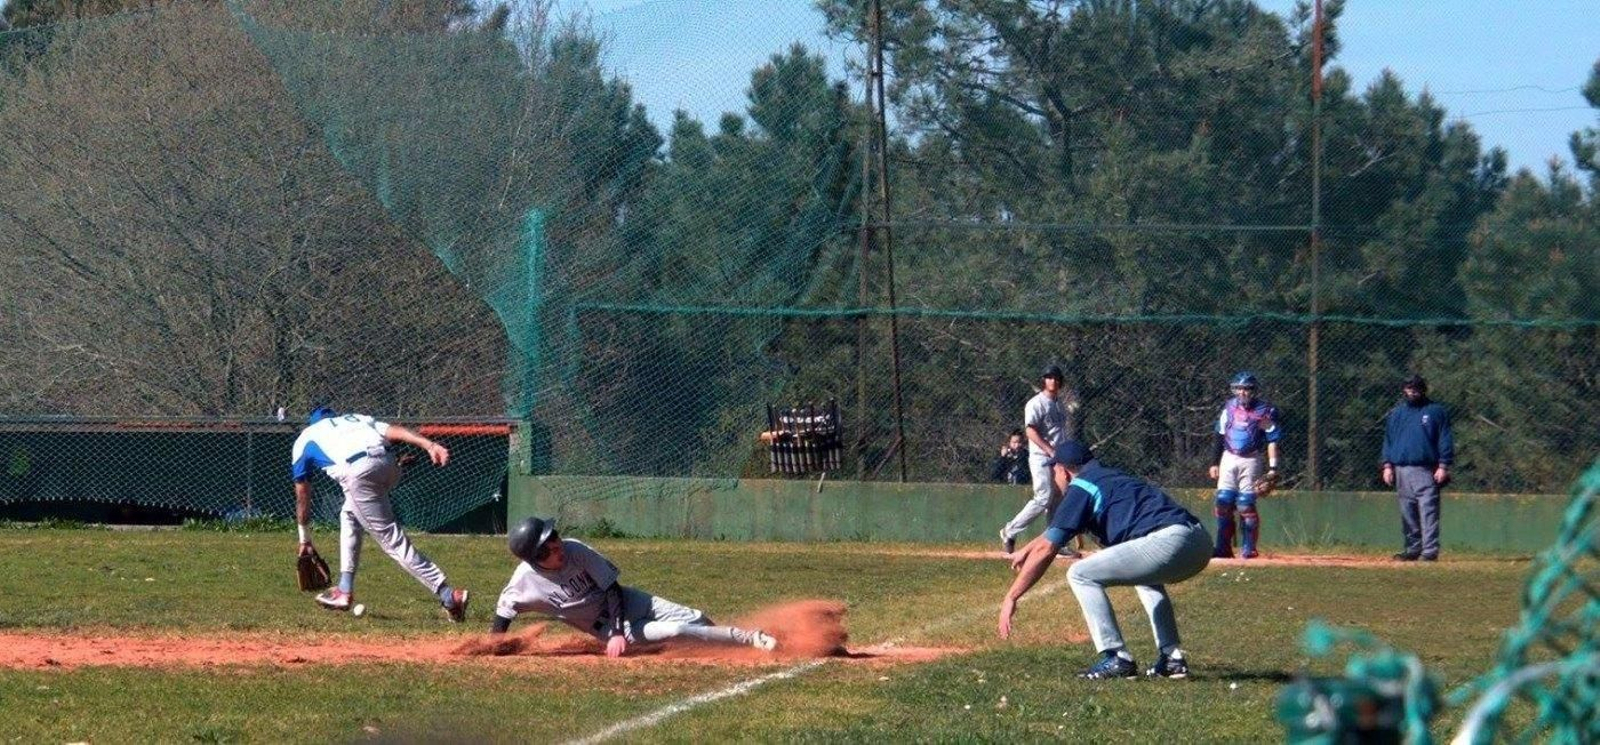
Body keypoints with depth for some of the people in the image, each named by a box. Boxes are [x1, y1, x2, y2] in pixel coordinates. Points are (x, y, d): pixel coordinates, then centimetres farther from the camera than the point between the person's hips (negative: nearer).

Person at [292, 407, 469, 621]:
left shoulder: (304, 440, 30)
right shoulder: (357, 419, 36)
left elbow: (302, 497, 33)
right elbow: (394, 431, 15)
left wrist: (305, 539, 42)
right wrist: (430, 445, 2)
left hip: (358, 471, -5)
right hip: (388, 464, 5)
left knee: (390, 538, -6)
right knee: (350, 514, 29)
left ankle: (448, 595, -17)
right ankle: (345, 591, 28)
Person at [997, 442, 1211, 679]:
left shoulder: (1079, 490, 6)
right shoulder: (1111, 477, 32)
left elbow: (1045, 550, -1)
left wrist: (1011, 599, 3)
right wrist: (1026, 550, 59)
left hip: (1169, 542, -9)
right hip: (1202, 543, 9)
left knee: (1081, 575, 0)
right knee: (1145, 574, 39)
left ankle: (1117, 658, -5)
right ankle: (1172, 657, 24)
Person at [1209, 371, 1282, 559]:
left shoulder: (1264, 411, -6)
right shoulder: (1229, 407, 6)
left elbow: (1273, 440, -6)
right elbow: (1220, 436, 13)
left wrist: (1273, 468, -13)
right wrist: (1215, 462, 11)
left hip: (1250, 461, -4)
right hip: (1229, 458, 4)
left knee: (1245, 504, -8)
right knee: (1223, 501, -3)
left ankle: (1248, 548, 0)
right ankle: (1223, 548, 1)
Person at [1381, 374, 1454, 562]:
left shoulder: (1436, 411, 4)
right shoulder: (1397, 413, 16)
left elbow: (1446, 440, 0)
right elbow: (1388, 439, 18)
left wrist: (1443, 466, -8)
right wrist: (1387, 465, 7)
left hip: (1425, 470, -5)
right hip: (1401, 469, 5)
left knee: (1428, 511, -10)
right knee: (1407, 512, 6)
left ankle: (1430, 551, -12)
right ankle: (1412, 548, 13)